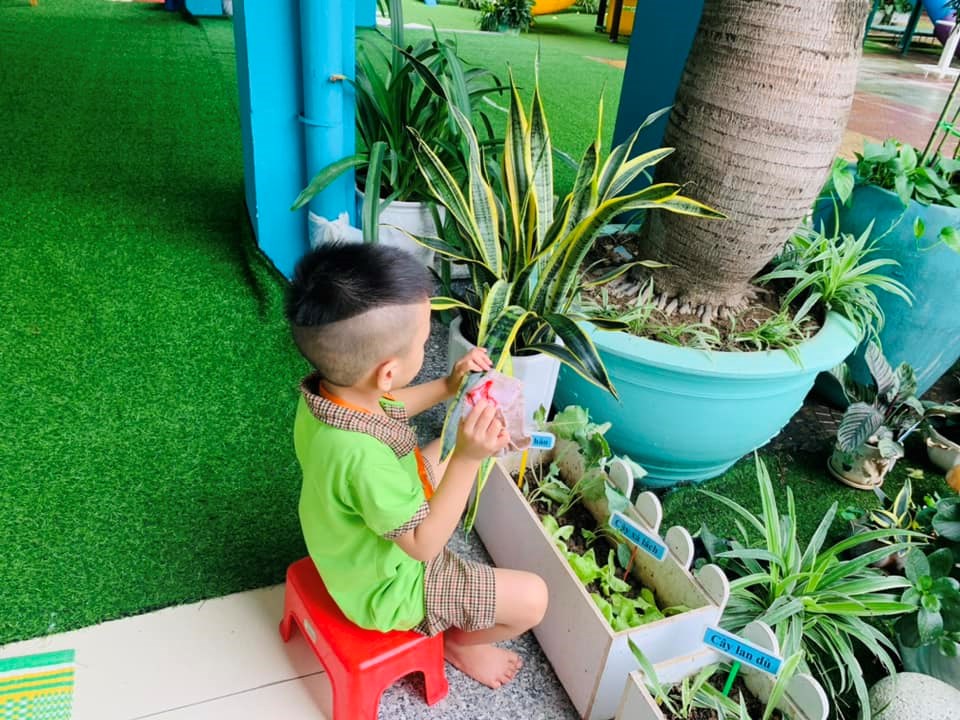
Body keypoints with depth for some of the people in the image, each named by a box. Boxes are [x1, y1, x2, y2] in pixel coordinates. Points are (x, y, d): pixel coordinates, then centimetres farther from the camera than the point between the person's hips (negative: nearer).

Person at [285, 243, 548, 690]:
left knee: (450, 450, 20)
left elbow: (388, 408, 5)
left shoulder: (329, 389, -18)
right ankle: (460, 642, 25)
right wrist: (468, 459, -37)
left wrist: (447, 387, -6)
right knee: (532, 598, -4)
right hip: (387, 589, -8)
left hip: (361, 540, 8)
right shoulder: (363, 458, -44)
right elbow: (425, 545, -30)